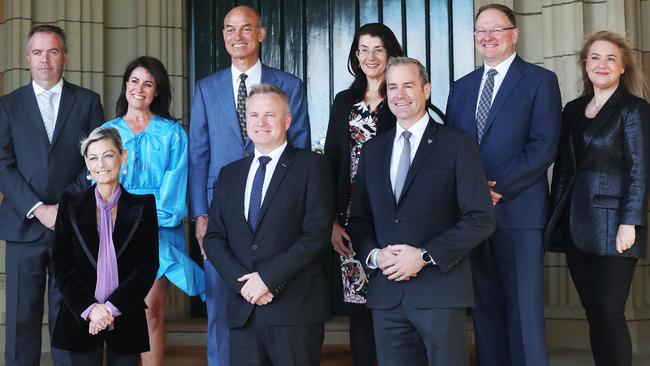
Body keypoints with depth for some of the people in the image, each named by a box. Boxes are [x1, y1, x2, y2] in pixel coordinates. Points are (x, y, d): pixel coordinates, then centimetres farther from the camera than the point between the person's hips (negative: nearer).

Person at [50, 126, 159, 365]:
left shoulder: (142, 205, 3)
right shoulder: (71, 205, 5)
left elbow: (148, 265, -2)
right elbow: (61, 264, 1)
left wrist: (112, 308, -11)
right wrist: (89, 308, -11)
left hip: (126, 317, 0)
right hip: (81, 317, 0)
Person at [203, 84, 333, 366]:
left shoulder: (311, 166, 0)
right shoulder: (229, 174, 15)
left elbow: (317, 234, -9)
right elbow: (213, 238, 10)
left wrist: (267, 278, -13)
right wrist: (242, 281, -6)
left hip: (296, 308, -4)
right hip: (243, 309, 4)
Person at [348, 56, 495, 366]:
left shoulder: (457, 145, 0)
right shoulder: (373, 150, 14)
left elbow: (481, 219, -6)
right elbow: (358, 219, 16)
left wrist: (425, 256, -13)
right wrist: (374, 255, -4)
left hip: (440, 290, -4)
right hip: (386, 293, 4)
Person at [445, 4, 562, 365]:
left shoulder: (540, 80, 1)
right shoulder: (461, 87, 17)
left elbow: (544, 147, -9)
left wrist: (497, 187, -16)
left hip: (518, 210, -5)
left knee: (524, 308, -1)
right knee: (486, 307, 10)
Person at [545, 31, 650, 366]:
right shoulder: (573, 110, 14)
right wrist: (556, 217, 9)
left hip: (612, 225, -5)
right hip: (576, 225, 6)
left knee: (609, 314, -5)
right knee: (593, 313, 9)